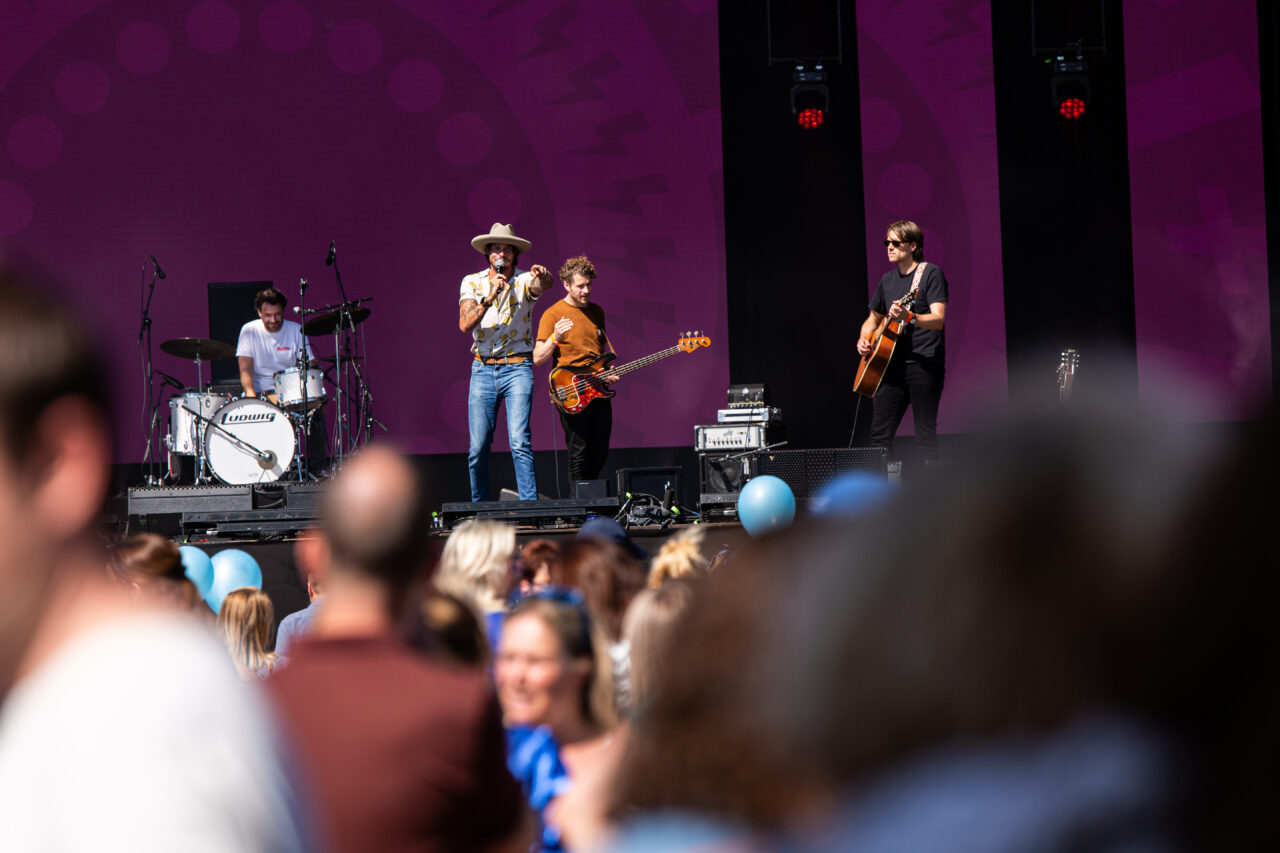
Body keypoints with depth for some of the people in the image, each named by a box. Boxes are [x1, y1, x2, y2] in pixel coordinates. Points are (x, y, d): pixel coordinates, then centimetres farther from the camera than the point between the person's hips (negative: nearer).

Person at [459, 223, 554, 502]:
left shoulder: (524, 280, -1)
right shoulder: (472, 282, 5)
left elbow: (543, 284, -26)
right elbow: (465, 324, -9)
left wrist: (542, 277, -49)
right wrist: (488, 299, -23)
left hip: (517, 368, -2)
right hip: (483, 369, 2)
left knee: (520, 442, -15)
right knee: (477, 447, 0)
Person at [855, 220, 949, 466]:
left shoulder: (931, 274, -4)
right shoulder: (888, 280, 17)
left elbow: (938, 320, -14)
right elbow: (873, 319, 28)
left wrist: (909, 317, -32)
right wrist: (864, 339, 7)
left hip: (924, 364, -6)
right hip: (892, 363, 6)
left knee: (925, 433, -6)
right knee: (880, 435, 2)